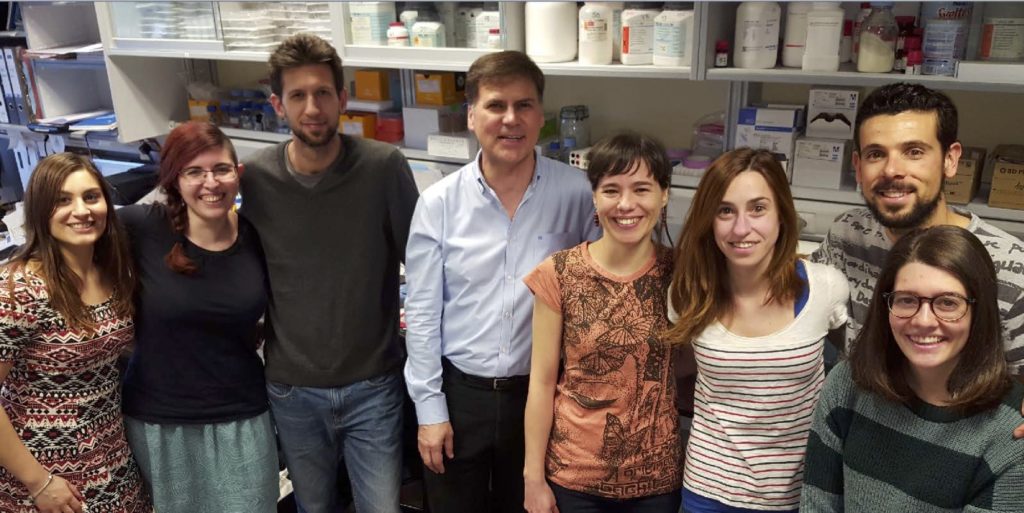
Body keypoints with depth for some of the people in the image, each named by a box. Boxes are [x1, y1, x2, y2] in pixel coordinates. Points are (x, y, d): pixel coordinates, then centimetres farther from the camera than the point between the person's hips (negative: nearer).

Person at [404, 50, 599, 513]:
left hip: (539, 392, 0)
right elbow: (422, 314, -4)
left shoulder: (576, 193, -10)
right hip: (458, 391, 0)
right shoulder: (439, 203, -8)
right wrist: (430, 408, -4)